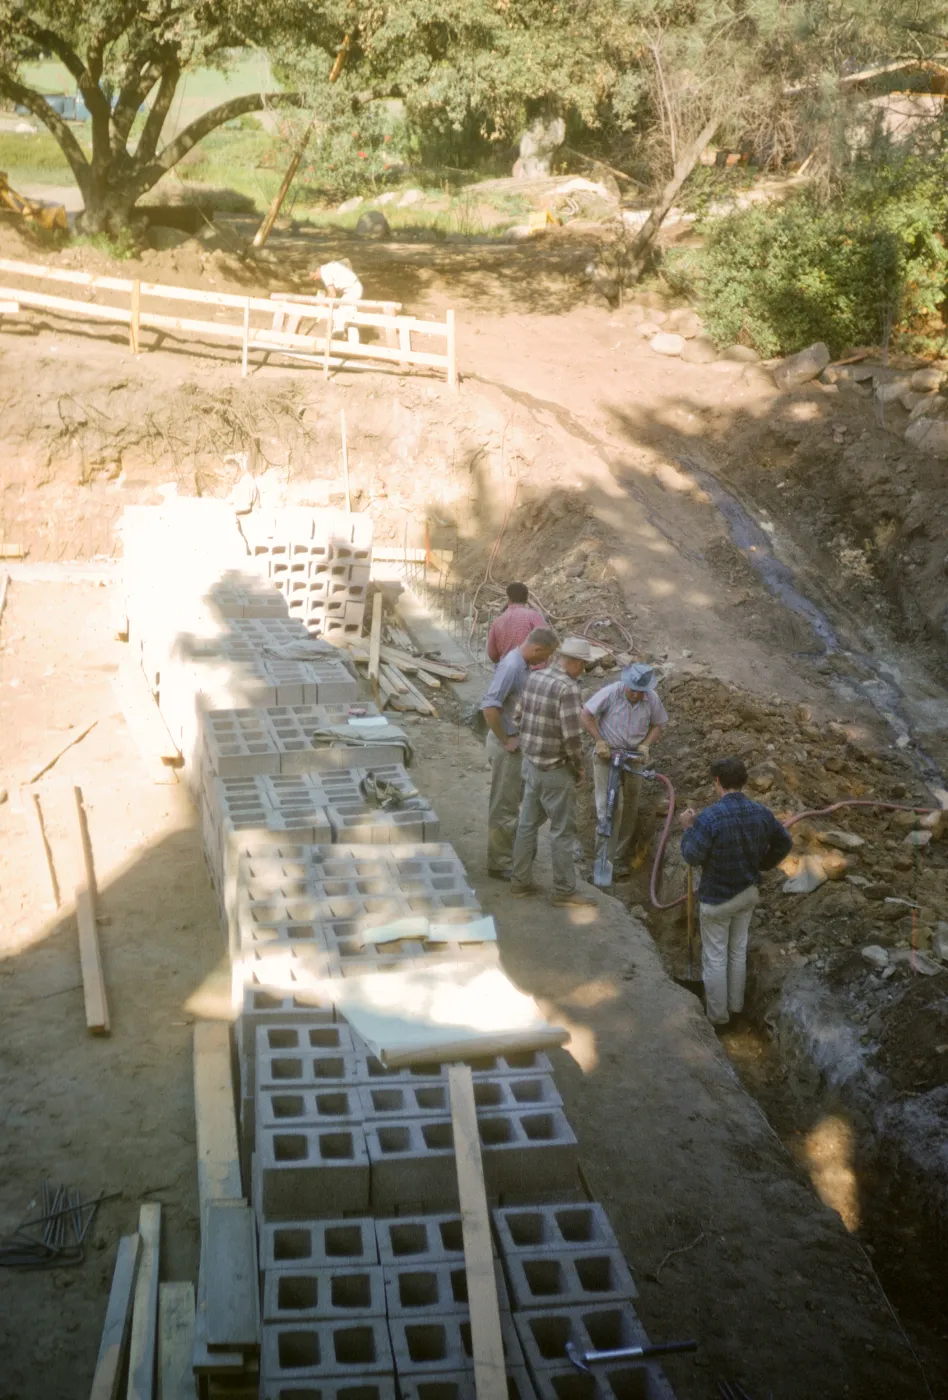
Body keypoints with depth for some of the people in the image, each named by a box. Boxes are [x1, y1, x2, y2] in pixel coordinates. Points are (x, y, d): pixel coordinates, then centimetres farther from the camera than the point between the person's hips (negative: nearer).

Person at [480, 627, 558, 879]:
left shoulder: (523, 664, 6)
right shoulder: (511, 666, -24)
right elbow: (489, 706, -31)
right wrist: (505, 740, -23)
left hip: (517, 742, 10)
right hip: (507, 746, -10)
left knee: (511, 801, 21)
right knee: (504, 805, 0)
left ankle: (508, 852, 35)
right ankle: (499, 864, 9)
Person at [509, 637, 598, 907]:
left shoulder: (532, 678, 2)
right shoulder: (568, 689, -21)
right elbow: (572, 737, -23)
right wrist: (579, 767, -7)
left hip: (530, 763, 8)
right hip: (556, 770, -8)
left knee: (528, 823, 16)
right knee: (563, 830, 4)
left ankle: (520, 881, 25)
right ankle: (564, 890, 12)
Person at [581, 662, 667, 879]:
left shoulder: (652, 699, -8)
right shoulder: (610, 693, -19)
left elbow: (657, 725, 6)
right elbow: (587, 715, -12)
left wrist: (645, 745, -11)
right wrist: (599, 740, -19)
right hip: (607, 755, -4)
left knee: (629, 811, 9)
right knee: (609, 806, -13)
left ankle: (621, 861, 22)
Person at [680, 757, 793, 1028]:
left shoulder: (710, 817, -28)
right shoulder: (761, 812, -8)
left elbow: (693, 856, -19)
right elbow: (784, 842, 5)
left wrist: (688, 828, -4)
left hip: (717, 898, -6)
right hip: (748, 893, 6)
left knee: (715, 957, 11)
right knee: (738, 950, 23)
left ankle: (717, 1014, 23)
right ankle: (735, 1005, 38)